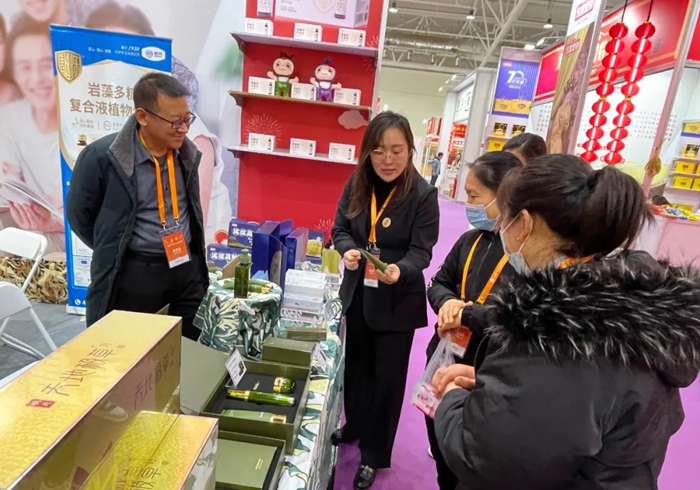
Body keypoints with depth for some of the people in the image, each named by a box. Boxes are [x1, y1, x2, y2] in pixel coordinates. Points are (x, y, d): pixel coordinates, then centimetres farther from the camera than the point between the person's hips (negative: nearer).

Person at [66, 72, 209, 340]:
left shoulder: (186, 153, 0)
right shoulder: (102, 155, -15)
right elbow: (79, 213, -1)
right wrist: (113, 253, 5)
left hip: (187, 266, 5)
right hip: (133, 273, -4)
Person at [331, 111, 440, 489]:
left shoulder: (423, 194, -16)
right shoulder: (356, 184, -5)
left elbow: (421, 251, -17)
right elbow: (340, 229, 0)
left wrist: (399, 270, -38)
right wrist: (347, 250, -23)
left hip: (398, 301, -4)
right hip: (358, 294, 5)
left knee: (387, 376, 10)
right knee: (356, 364, 23)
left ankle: (374, 454, 31)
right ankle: (355, 425, 49)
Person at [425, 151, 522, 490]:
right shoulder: (471, 240, 0)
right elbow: (438, 283, 10)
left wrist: (465, 311, -24)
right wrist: (447, 302, -12)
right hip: (444, 361, 6)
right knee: (441, 452, 28)